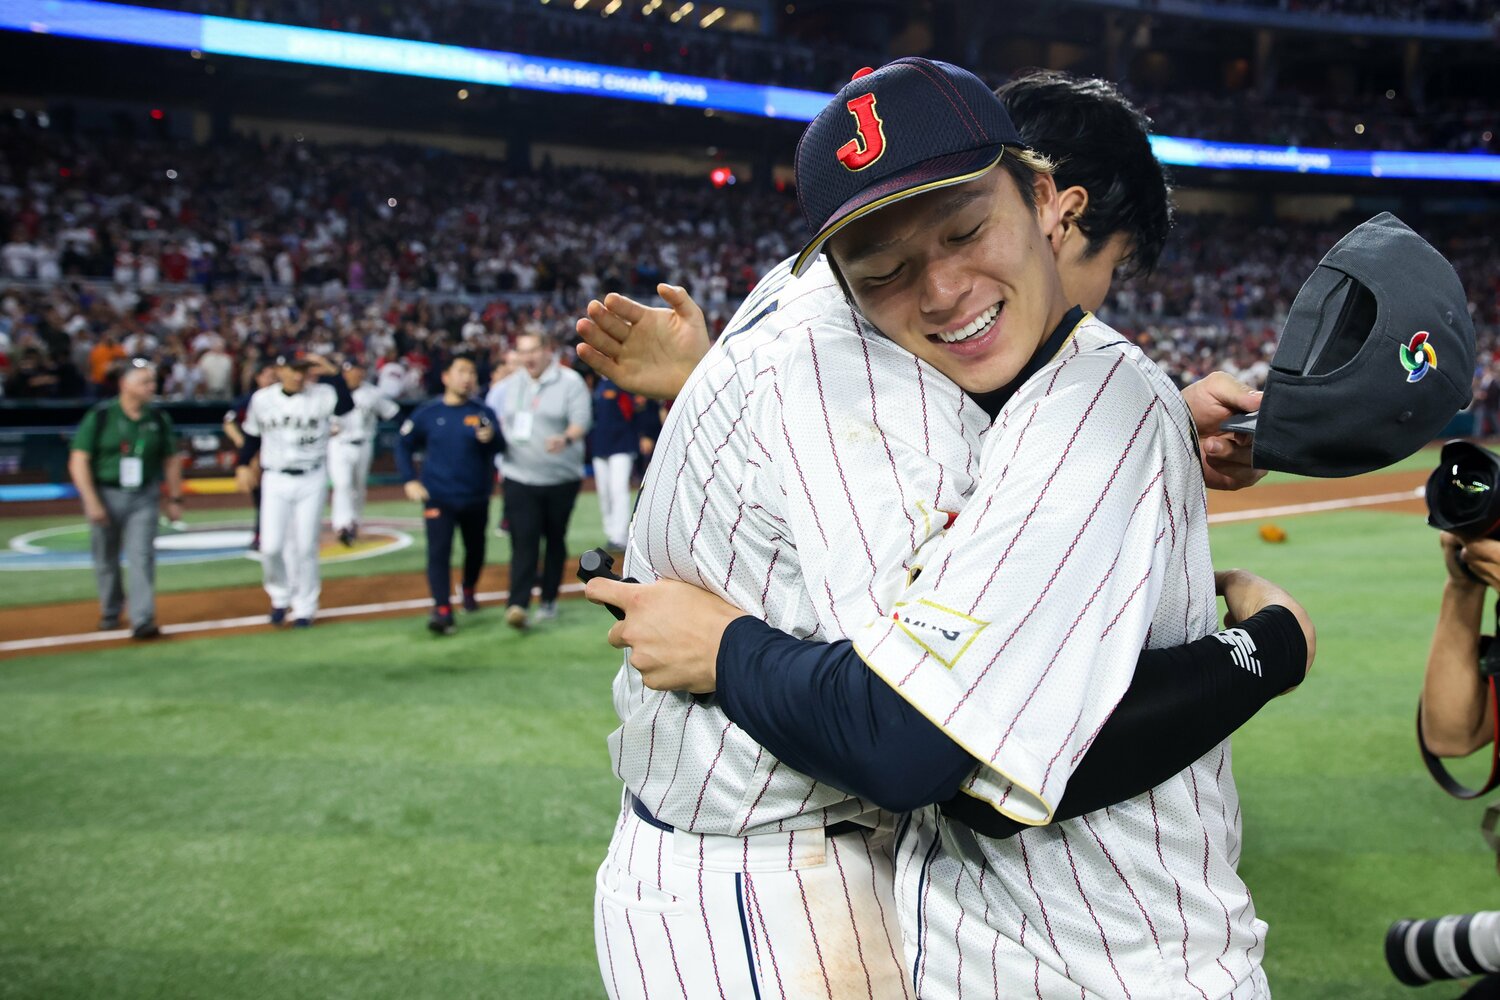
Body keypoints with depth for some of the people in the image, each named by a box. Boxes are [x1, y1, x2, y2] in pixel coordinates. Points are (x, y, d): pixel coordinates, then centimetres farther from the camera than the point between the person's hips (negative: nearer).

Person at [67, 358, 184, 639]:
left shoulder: (158, 419, 1)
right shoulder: (100, 416, -9)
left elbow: (171, 460, 11)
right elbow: (78, 461, -10)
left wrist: (174, 499, 8)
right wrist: (91, 502, -17)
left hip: (143, 498, 1)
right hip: (105, 495, -1)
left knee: (142, 557, -8)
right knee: (106, 561, 12)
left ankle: (143, 620, -9)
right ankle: (110, 613, 32)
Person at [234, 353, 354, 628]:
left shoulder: (321, 394, -7)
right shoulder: (262, 399, 1)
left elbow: (346, 405, -28)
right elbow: (252, 435, 13)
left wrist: (331, 372, -30)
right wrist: (242, 465, 7)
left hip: (312, 480, -1)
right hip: (275, 480, 1)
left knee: (306, 547, 4)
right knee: (271, 546, -4)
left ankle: (305, 607, 20)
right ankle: (280, 596, 24)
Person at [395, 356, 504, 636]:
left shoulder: (483, 413, -1)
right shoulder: (428, 413, 0)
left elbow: (500, 447, -14)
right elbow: (404, 446, 9)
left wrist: (490, 438, -36)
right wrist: (410, 480, -2)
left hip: (476, 498, 1)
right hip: (438, 498, -1)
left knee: (475, 548, 15)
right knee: (438, 552, -11)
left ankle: (469, 590, 40)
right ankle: (442, 610, -15)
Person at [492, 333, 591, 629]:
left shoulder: (570, 382, -6)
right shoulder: (511, 384, 11)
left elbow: (581, 420, -17)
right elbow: (502, 421, 21)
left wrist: (566, 439, -37)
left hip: (561, 478, -2)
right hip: (520, 478, 2)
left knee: (555, 540, 9)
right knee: (523, 541, -9)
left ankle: (549, 599, 23)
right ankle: (517, 604, -15)